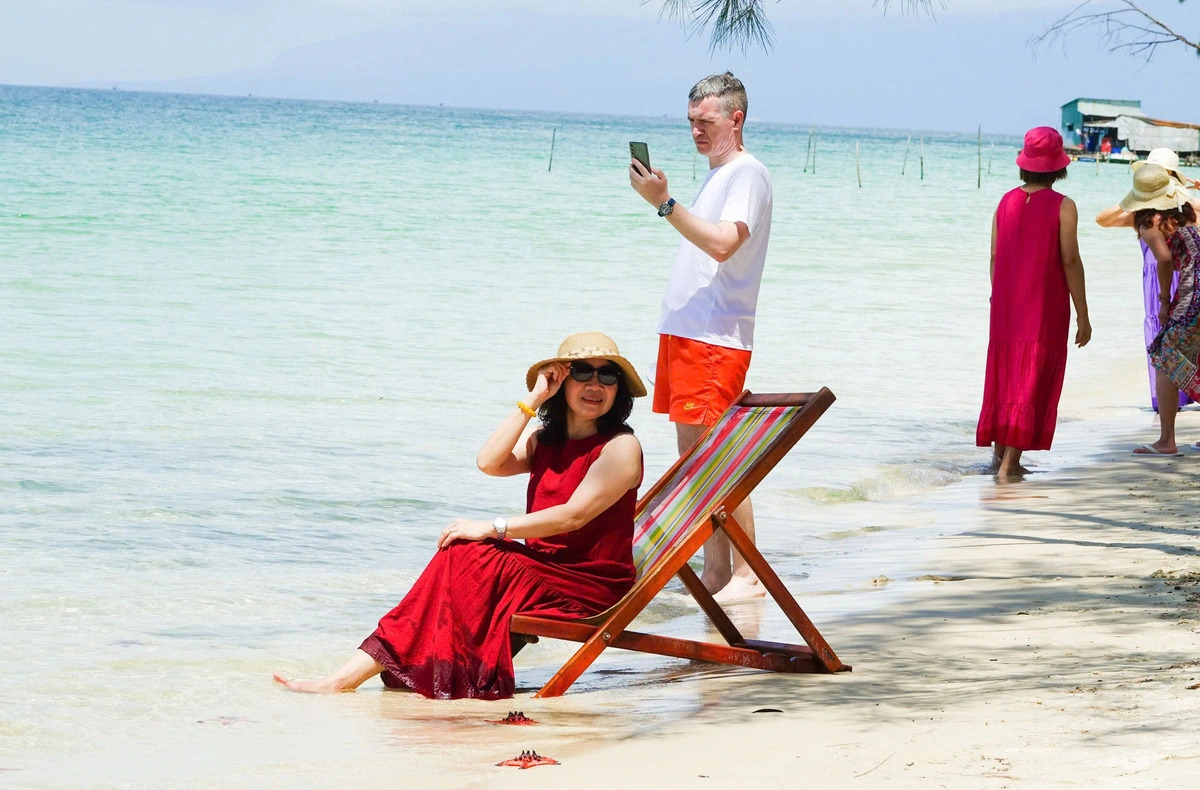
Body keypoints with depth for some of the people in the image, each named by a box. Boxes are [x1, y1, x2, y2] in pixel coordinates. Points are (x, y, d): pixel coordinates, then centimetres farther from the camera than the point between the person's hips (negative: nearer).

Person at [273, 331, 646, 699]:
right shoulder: (543, 440, 14)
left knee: (465, 559, -22)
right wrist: (533, 399, -8)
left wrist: (492, 528, -19)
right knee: (458, 556, -18)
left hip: (588, 585, -7)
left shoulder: (620, 447, -8)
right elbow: (489, 462, -5)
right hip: (541, 570, 7)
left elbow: (574, 515, -19)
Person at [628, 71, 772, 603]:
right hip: (686, 332, 10)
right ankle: (715, 572, 12)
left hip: (717, 336, -10)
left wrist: (665, 204, -26)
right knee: (692, 454, 9)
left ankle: (747, 575, -11)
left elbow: (723, 243, -24)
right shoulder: (718, 174, 20)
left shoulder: (746, 173, -9)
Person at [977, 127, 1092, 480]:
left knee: (1004, 375, 17)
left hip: (1006, 307, 5)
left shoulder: (1006, 202, 4)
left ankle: (999, 451, 23)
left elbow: (995, 257, 7)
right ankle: (1009, 464, -6)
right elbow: (1070, 261, -12)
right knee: (1033, 382, -1)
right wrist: (1083, 317, -7)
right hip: (1046, 309, -5)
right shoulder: (1062, 207, -10)